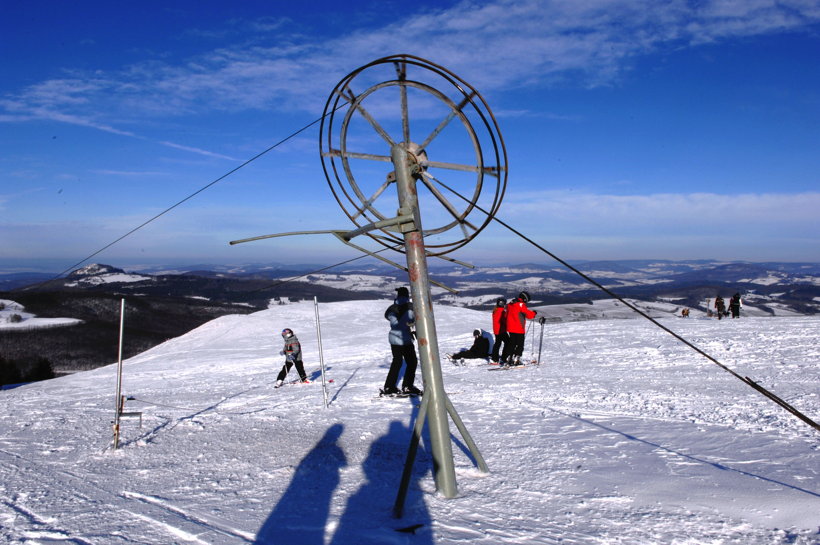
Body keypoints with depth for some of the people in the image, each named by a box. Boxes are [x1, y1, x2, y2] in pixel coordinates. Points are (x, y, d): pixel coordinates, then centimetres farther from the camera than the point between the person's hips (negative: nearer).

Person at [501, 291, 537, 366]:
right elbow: (529, 314, -16)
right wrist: (534, 313, 4)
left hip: (510, 328, 8)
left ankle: (508, 359, 15)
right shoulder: (521, 305, -14)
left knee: (512, 343, 15)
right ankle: (516, 360, -4)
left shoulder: (510, 304, 11)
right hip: (519, 329, -8)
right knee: (520, 345, 1)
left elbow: (507, 315, 18)